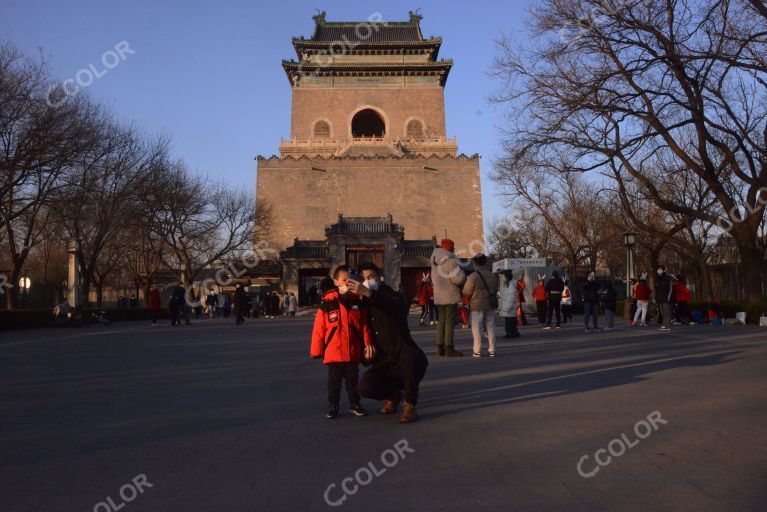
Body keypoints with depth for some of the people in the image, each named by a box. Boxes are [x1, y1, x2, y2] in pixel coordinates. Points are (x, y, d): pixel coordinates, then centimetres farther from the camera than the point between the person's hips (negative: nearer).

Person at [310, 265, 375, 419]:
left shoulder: (358, 302, 1)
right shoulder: (327, 303, -8)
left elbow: (365, 325, 4)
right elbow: (319, 328, -5)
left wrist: (368, 343, -5)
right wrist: (316, 350, -5)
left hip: (353, 351, 2)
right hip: (333, 351, -2)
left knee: (352, 379, 15)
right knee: (334, 381, 8)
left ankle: (355, 404, 30)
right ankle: (333, 406, 23)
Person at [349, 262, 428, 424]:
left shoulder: (390, 296, -8)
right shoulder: (365, 304, 9)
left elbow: (393, 305, -35)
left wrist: (368, 293, -51)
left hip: (406, 360, -4)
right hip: (385, 364, 4)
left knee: (409, 356, -39)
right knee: (365, 387, -22)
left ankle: (410, 404, -14)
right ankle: (393, 395, 13)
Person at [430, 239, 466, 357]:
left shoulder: (436, 262, 14)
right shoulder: (450, 261, -14)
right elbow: (459, 277, -23)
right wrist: (463, 279, -2)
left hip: (438, 296, 8)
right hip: (450, 295, -8)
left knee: (441, 321, 12)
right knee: (450, 321, -4)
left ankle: (440, 347, 14)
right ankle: (449, 348, -3)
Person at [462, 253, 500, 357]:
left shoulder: (473, 276, -13)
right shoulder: (493, 276, 4)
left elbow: (466, 293, -12)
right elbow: (495, 290, 10)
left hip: (477, 306, -4)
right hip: (490, 305, 5)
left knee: (477, 328, 2)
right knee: (490, 327, 11)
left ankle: (477, 351, 2)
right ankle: (492, 350, 12)